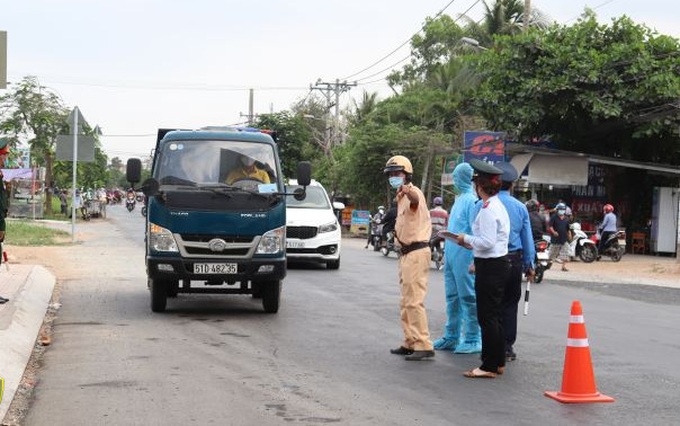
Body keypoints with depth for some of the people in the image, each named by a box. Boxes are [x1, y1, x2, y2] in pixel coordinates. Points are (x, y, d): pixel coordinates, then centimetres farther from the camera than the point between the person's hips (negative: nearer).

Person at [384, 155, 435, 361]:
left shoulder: (413, 192, -14)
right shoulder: (401, 197, 18)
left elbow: (415, 199, -42)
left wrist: (408, 192, -62)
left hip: (416, 253, -11)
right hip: (407, 253, 11)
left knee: (414, 301, -13)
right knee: (406, 302, 16)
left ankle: (424, 346, -12)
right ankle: (410, 343, 24)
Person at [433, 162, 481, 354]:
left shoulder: (472, 200, -13)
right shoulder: (459, 199, 15)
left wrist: (474, 260, -21)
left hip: (464, 257, -10)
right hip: (451, 256, 10)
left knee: (468, 298, -3)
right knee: (452, 298, 14)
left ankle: (473, 340, 3)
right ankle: (452, 337, 23)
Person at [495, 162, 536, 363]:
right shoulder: (520, 207, 3)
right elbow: (527, 238, 7)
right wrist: (530, 265, 14)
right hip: (514, 260, 2)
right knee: (510, 304, 9)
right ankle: (507, 347, 11)